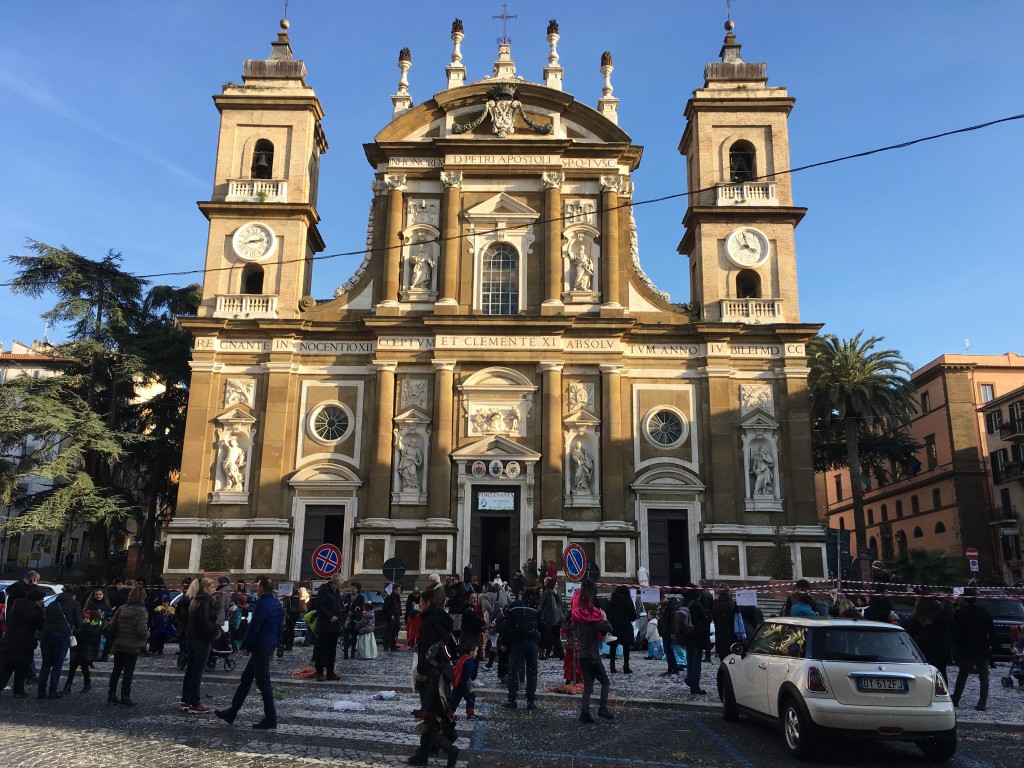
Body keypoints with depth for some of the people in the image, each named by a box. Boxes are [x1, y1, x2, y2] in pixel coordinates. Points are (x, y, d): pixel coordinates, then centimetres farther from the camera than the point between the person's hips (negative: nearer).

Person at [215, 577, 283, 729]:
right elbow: (280, 627, 15)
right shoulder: (277, 604, 9)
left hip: (260, 648, -10)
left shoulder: (262, 605, -19)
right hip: (270, 646, 10)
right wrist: (274, 646, 21)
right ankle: (232, 712, 26)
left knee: (263, 683, -3)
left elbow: (253, 628, -19)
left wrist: (245, 646, -7)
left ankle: (271, 719, 3)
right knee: (246, 679, 18)